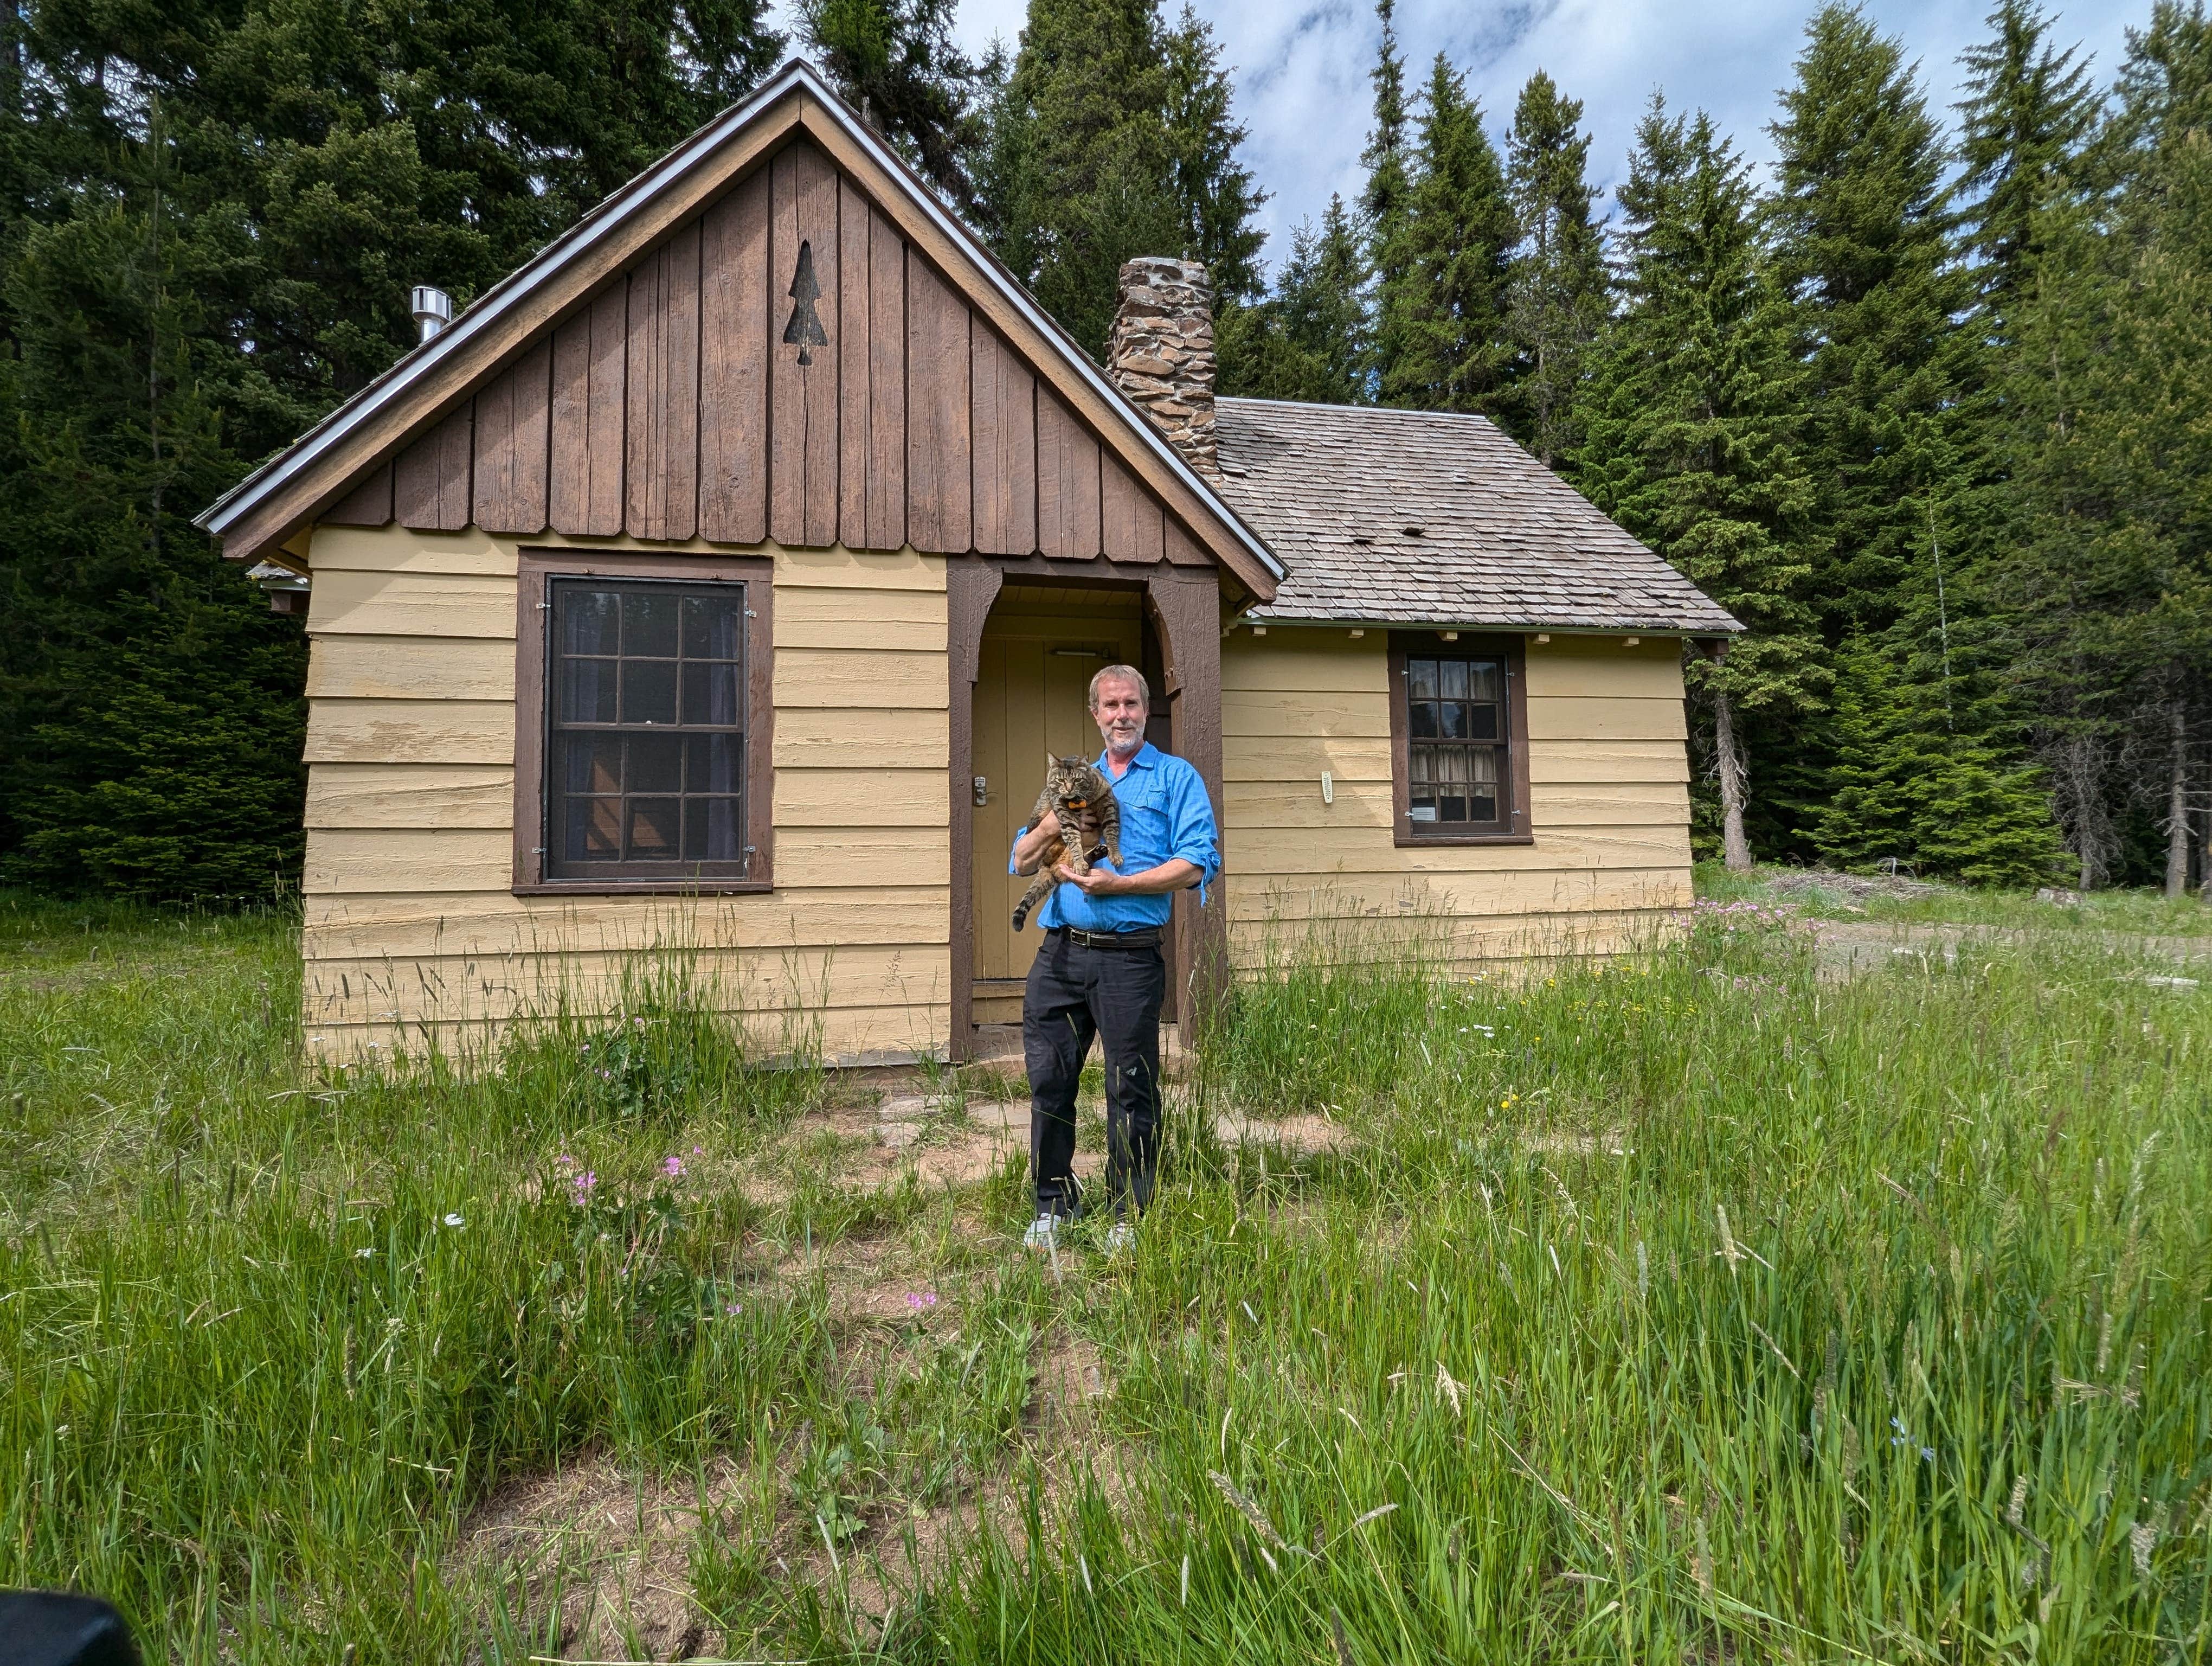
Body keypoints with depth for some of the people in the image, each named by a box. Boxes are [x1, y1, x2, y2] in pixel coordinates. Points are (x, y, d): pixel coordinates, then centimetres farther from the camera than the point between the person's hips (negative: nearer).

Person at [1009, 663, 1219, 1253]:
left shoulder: (1176, 777, 6)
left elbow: (1198, 863, -8)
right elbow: (1021, 861, 15)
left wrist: (1118, 884, -14)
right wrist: (1056, 821, -4)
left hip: (1129, 958, -4)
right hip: (1060, 952, 4)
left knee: (1131, 1091, 3)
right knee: (1048, 1080, 8)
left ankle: (1130, 1215, 19)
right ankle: (1054, 1205, 25)